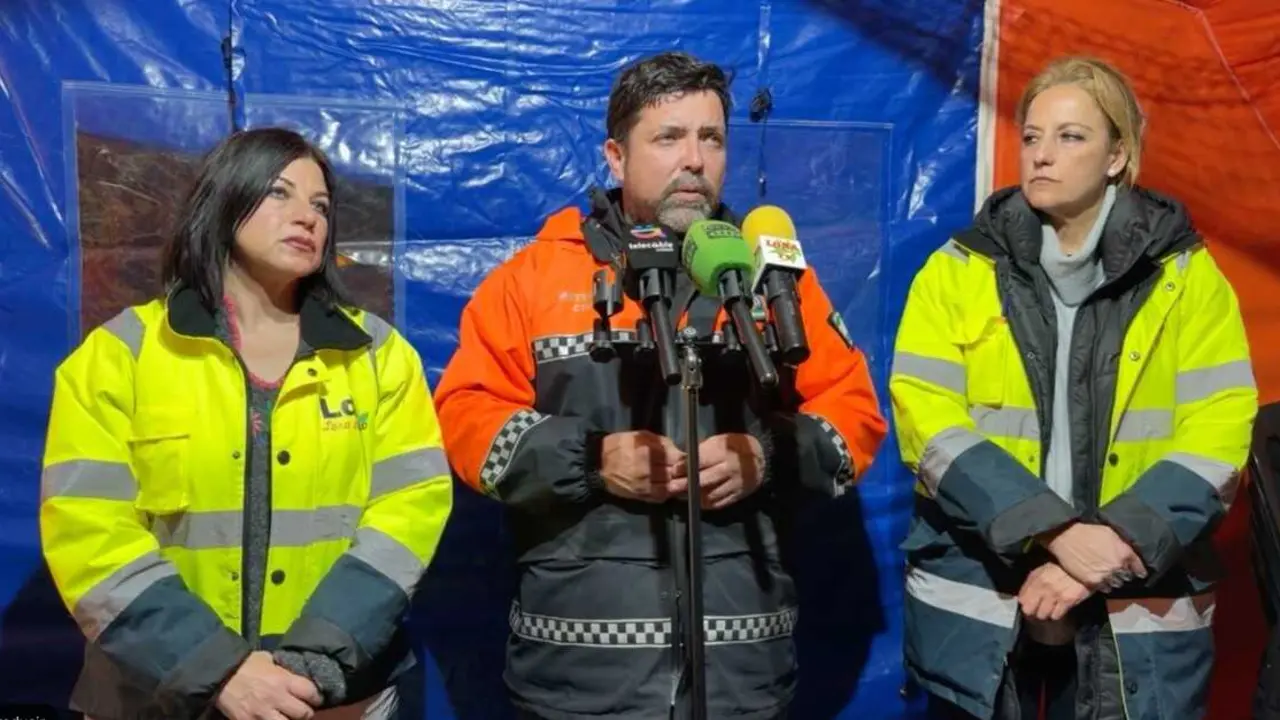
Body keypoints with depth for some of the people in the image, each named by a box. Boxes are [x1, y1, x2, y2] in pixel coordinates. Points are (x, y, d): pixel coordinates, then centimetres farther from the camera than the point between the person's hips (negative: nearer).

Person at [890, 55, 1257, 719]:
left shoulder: (1187, 276, 2)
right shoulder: (956, 272, 0)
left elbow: (1216, 439, -5)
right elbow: (926, 424, -9)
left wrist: (1112, 547, -17)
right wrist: (1054, 530, -19)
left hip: (1139, 612, 0)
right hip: (976, 602, 0)